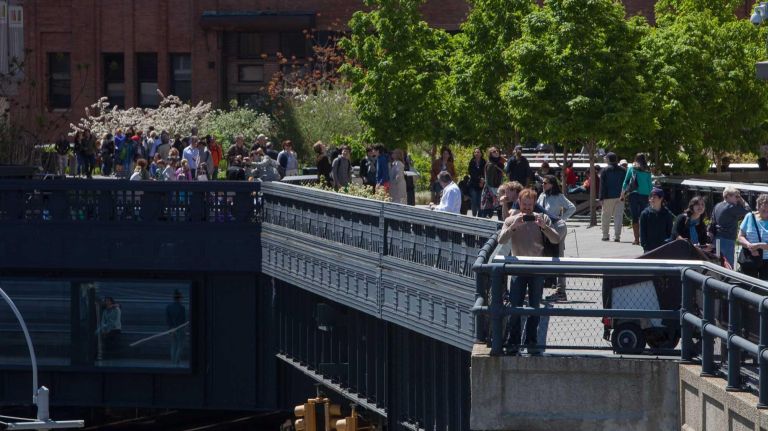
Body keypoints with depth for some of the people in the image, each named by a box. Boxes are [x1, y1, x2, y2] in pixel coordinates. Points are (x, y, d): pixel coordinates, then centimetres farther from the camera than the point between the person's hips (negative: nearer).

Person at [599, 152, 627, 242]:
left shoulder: (605, 170, -5)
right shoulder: (622, 170, 7)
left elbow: (602, 185, -6)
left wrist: (601, 198, -5)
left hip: (608, 197, -3)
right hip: (620, 197, 3)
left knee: (605, 216, 9)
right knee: (618, 217, 2)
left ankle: (605, 235, 12)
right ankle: (617, 236, -4)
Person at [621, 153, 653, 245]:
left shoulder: (632, 168, 4)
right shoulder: (647, 171, 8)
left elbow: (625, 182, 5)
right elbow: (650, 185, 7)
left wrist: (623, 194, 10)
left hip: (634, 194, -2)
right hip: (644, 195, 2)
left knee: (635, 217, -1)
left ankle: (636, 239, -7)